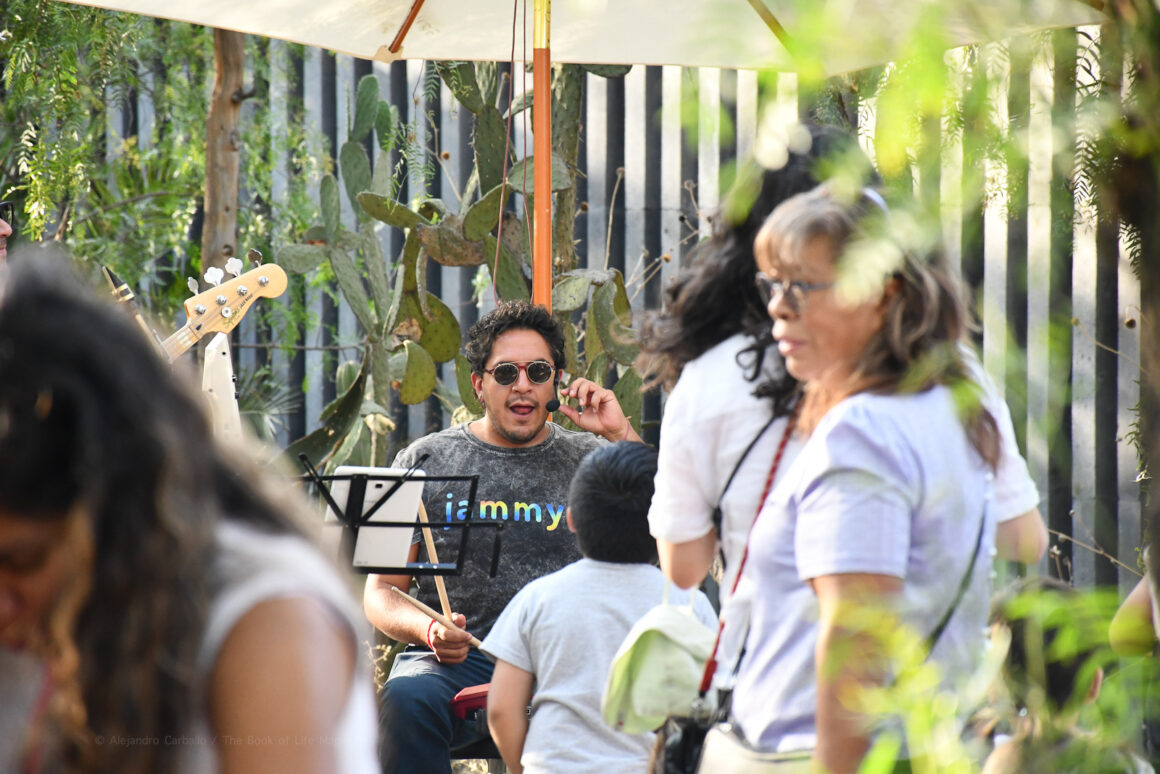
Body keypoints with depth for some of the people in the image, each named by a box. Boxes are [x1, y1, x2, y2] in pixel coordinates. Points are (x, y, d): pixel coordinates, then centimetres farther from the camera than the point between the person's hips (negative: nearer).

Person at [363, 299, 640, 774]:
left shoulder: (588, 459, 14)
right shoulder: (428, 461, 13)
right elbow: (381, 591, 12)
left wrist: (622, 434, -3)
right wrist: (428, 630, -11)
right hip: (458, 656, 0)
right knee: (405, 701, -34)